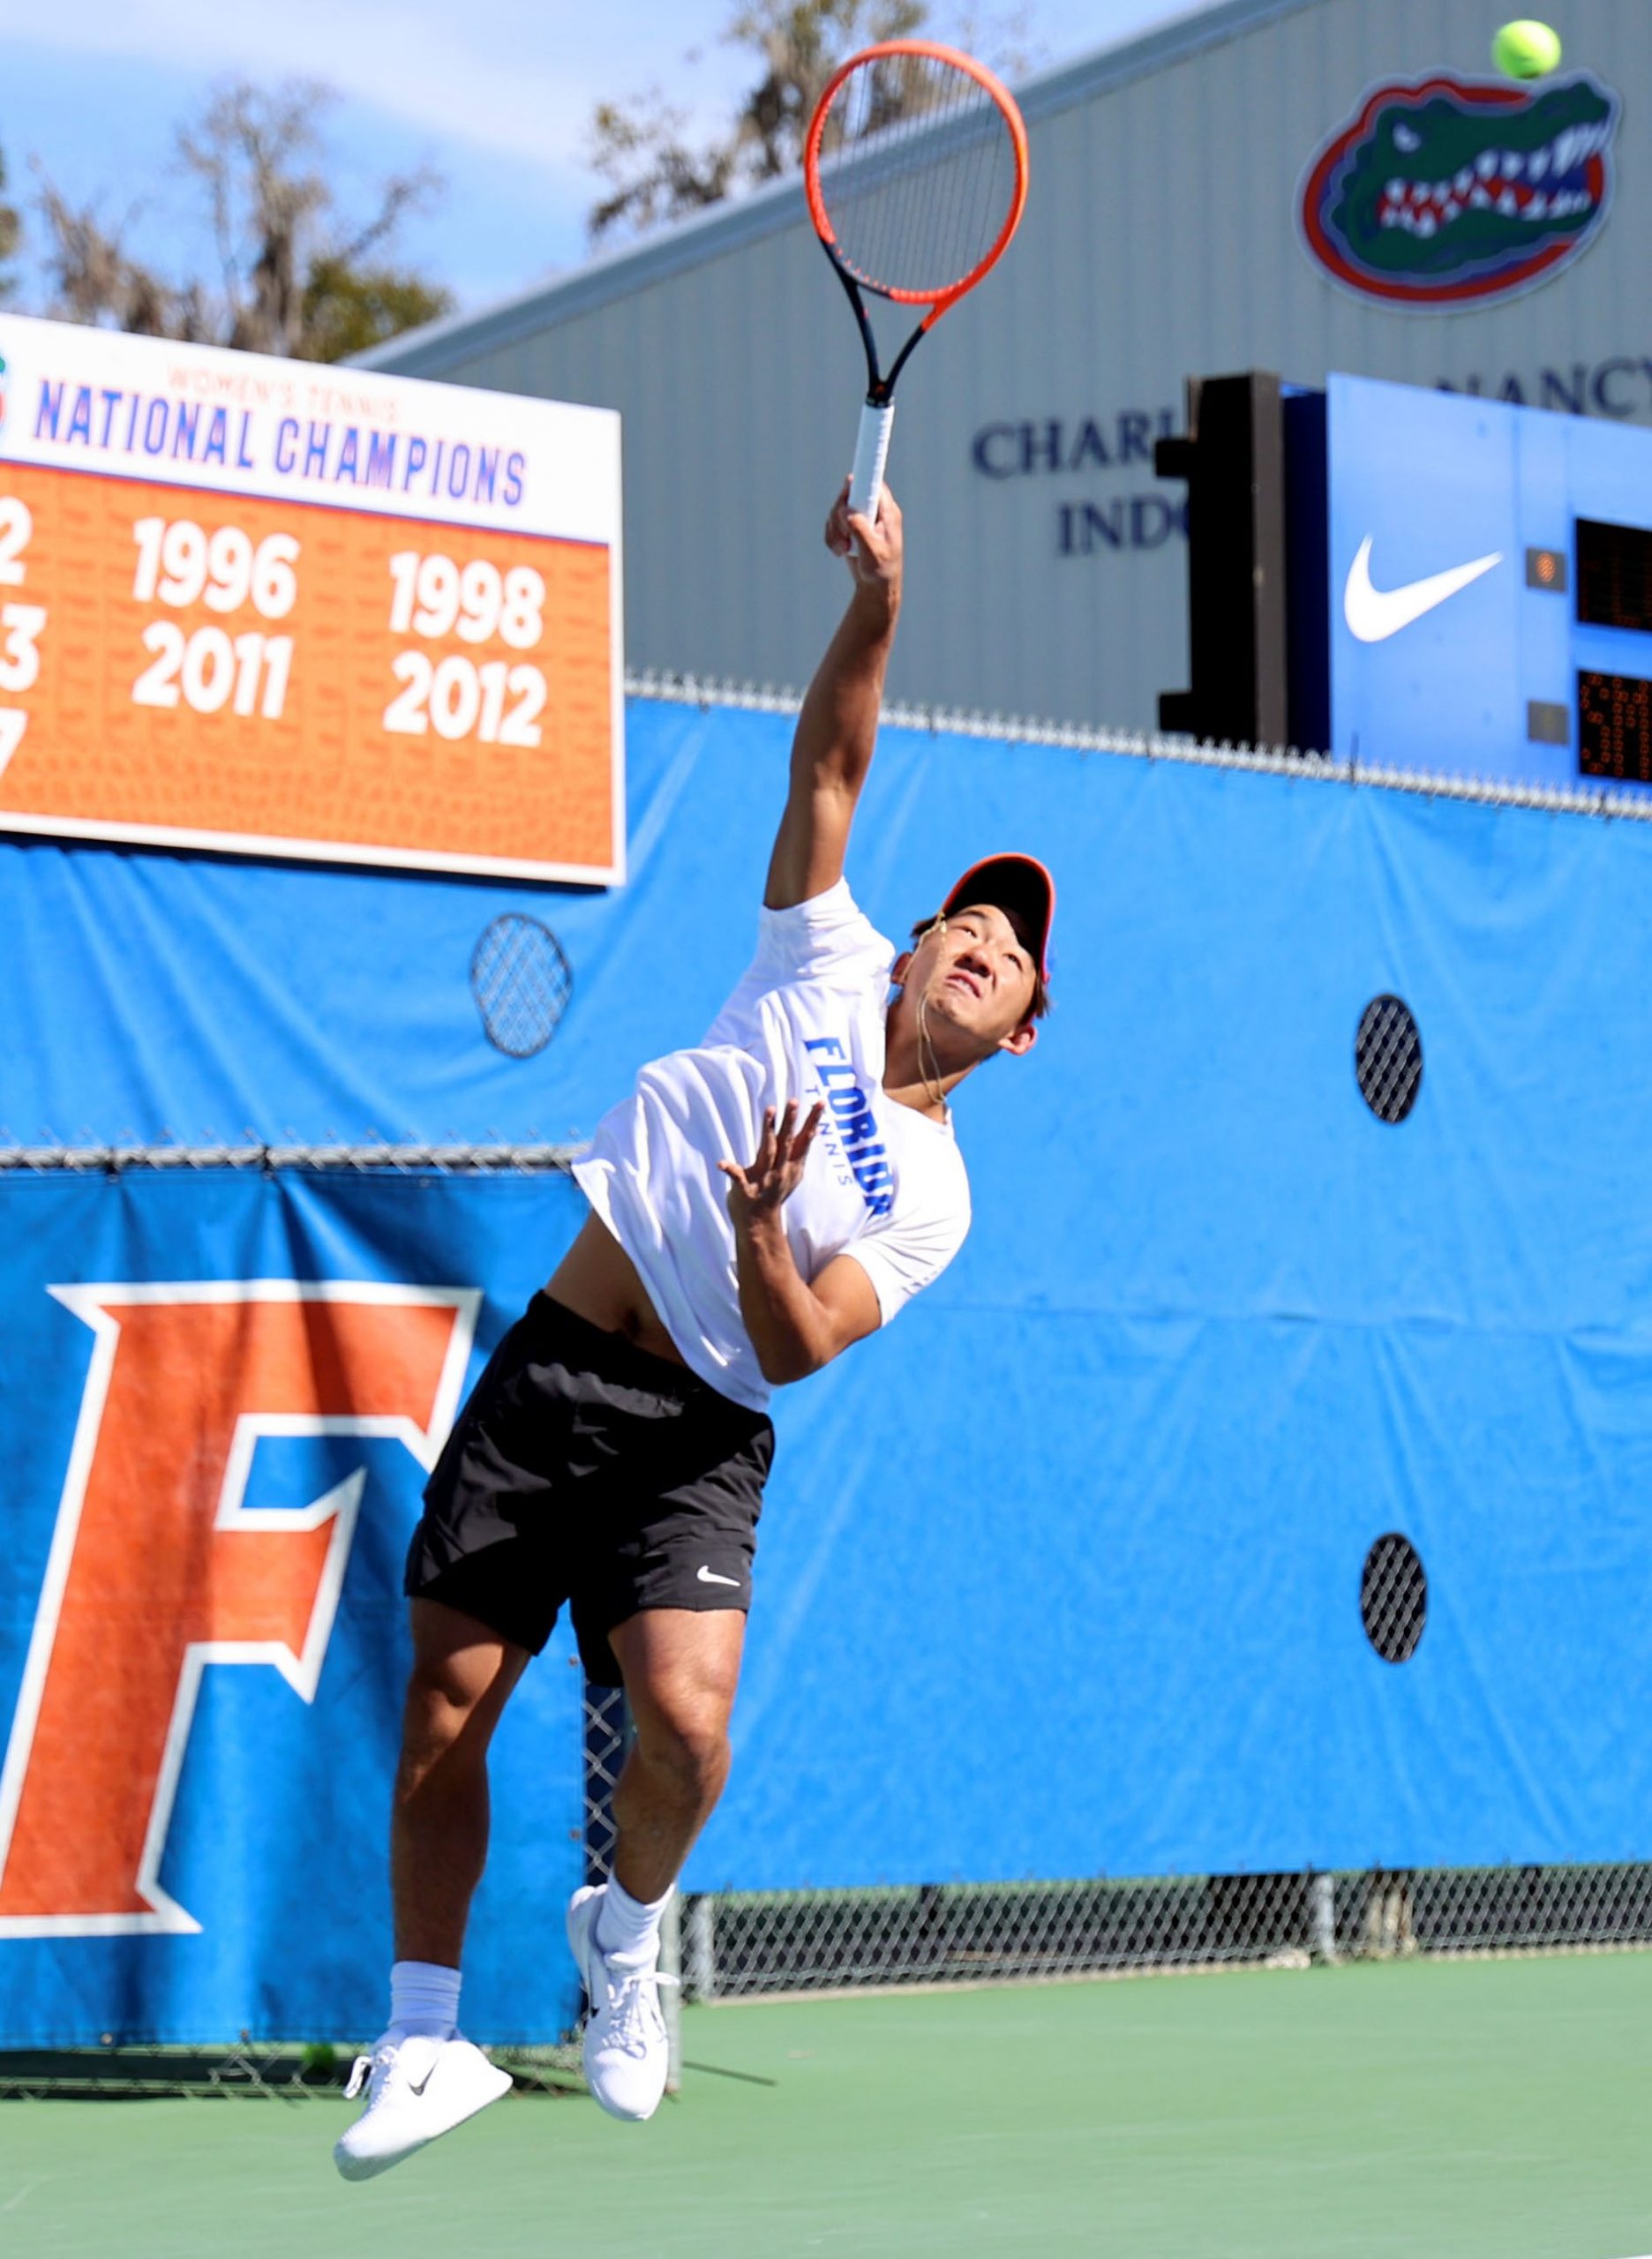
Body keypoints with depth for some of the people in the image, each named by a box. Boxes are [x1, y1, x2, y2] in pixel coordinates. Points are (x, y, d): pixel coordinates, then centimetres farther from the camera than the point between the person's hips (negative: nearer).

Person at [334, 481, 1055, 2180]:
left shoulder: (929, 1199, 3)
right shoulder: (825, 967, 8)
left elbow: (798, 1348, -10)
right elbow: (829, 764, 1)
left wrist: (762, 1240, -31)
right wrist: (876, 599, -14)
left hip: (691, 1440, -1)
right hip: (546, 1382, 1)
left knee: (685, 1722, -23)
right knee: (444, 1711, -3)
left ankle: (622, 1931, 10)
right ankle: (425, 2042, 11)